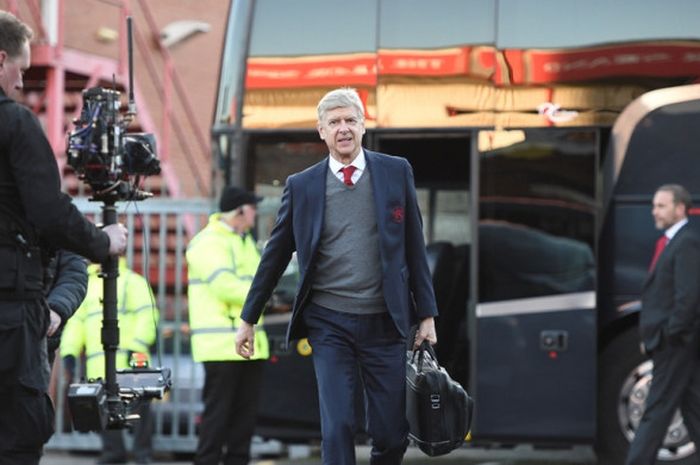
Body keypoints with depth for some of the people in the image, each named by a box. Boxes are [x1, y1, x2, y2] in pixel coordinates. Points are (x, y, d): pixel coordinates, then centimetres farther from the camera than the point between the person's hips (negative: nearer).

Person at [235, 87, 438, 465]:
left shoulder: (396, 172, 3)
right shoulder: (301, 186, 2)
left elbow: (414, 248, 5)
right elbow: (275, 255, 9)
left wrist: (427, 314, 3)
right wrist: (248, 319, 11)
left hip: (384, 321, 1)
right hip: (329, 323, 0)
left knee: (392, 433, 2)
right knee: (337, 428, -7)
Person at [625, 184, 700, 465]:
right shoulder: (668, 243, 17)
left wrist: (670, 335, -19)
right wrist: (650, 335, 13)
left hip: (675, 344, -10)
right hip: (667, 340, 10)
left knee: (657, 411, -7)